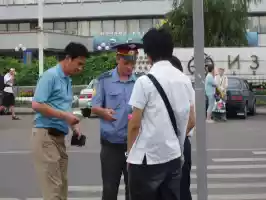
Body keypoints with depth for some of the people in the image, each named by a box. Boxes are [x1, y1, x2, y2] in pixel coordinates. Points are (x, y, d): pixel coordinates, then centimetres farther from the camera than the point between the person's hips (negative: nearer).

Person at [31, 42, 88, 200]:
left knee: (62, 184, 13)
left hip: (59, 136, 9)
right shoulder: (50, 76, -11)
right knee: (53, 186, -7)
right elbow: (37, 105, -20)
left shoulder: (68, 80, 15)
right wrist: (65, 116, -18)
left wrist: (74, 125, 6)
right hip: (46, 135, -9)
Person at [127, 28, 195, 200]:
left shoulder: (145, 81, -12)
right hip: (174, 156, 6)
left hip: (147, 158, -6)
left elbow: (135, 124, -10)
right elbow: (191, 122, 10)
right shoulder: (185, 80, 6)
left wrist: (130, 151, 4)